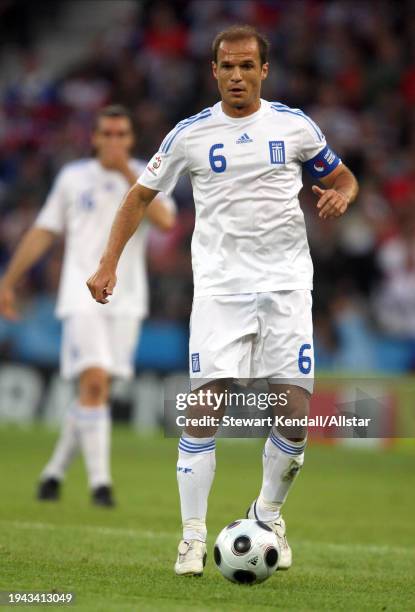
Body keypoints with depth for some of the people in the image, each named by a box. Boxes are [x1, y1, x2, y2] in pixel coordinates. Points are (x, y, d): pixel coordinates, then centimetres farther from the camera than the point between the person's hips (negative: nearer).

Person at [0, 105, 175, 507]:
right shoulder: (73, 177, 7)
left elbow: (165, 220, -14)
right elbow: (42, 233, 13)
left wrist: (128, 173, -17)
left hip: (126, 301, 2)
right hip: (82, 297, -2)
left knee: (96, 391, 3)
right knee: (94, 383, -16)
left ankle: (55, 471, 20)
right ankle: (99, 482, -15)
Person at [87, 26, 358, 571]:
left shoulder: (295, 126, 5)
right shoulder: (191, 134, 3)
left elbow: (343, 178, 17)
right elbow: (142, 195, 12)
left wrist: (340, 196, -8)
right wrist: (109, 263, 3)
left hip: (286, 282, 1)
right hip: (219, 285, -1)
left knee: (294, 413, -4)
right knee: (205, 408, -11)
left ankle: (268, 514, 20)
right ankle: (193, 537, -4)